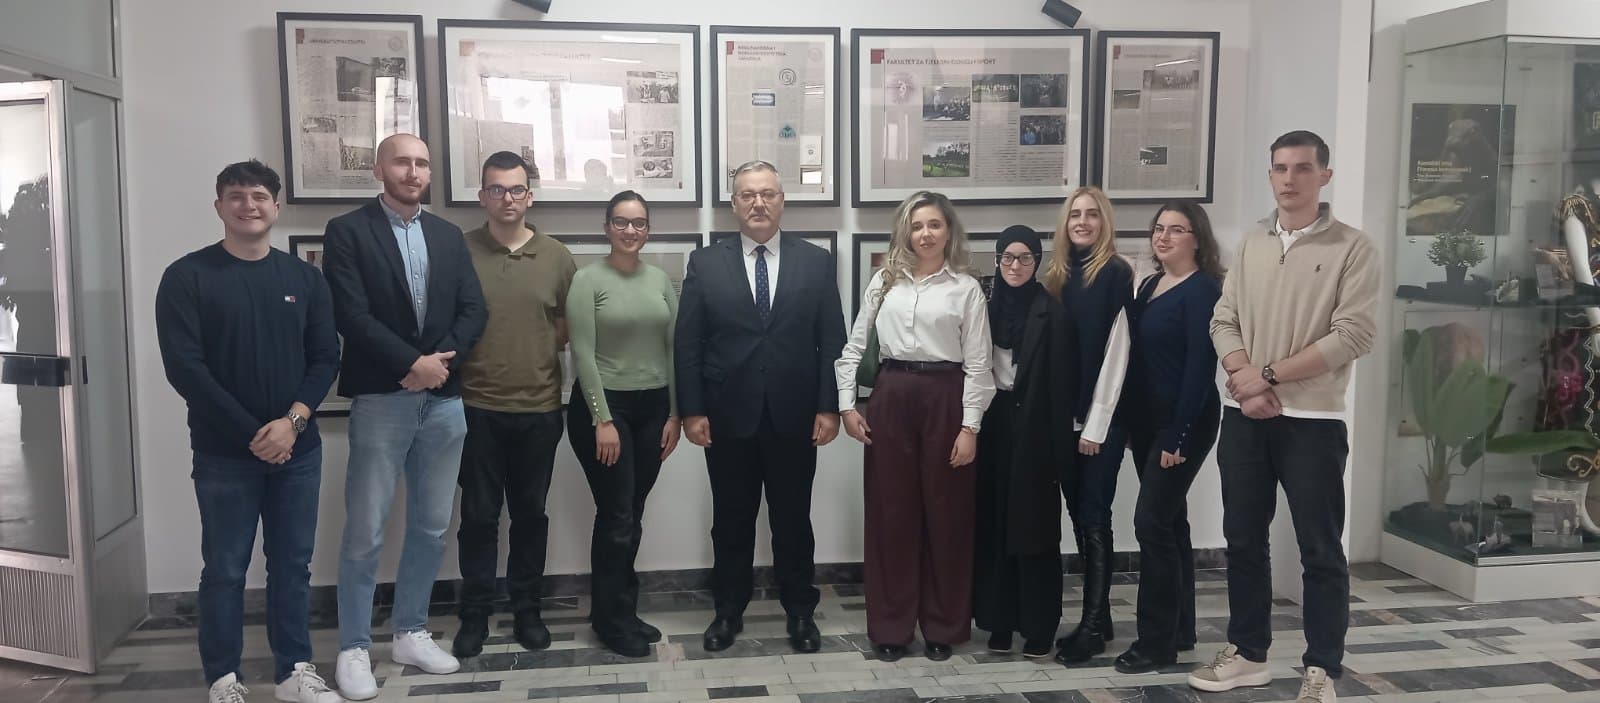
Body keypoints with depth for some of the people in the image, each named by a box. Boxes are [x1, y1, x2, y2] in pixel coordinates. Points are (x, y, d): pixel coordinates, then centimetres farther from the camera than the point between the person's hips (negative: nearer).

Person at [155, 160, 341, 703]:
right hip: (223, 452, -3)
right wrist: (250, 433, -13)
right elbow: (183, 366, -10)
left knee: (293, 564, 9)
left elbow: (326, 357, 3)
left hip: (297, 448, 3)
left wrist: (293, 420, -13)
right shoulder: (187, 277, -3)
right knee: (224, 569, 5)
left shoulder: (304, 278, 7)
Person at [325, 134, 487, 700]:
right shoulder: (347, 231, -2)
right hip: (380, 400, -5)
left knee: (431, 526, 11)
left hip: (444, 400, 5)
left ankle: (411, 633, 25)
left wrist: (442, 361, -10)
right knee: (364, 532, 0)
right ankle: (354, 647, 14)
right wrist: (412, 364, -16)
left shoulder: (448, 235, 12)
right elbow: (352, 314, -13)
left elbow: (474, 309, 5)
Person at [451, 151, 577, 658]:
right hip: (476, 407, -1)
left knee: (530, 513, 12)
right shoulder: (459, 251, -2)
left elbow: (570, 328, 11)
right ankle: (475, 614, 20)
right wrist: (478, 356, -4)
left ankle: (527, 610, 25)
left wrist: (537, 352, 1)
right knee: (479, 515, 7)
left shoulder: (557, 257, 3)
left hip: (540, 408, 2)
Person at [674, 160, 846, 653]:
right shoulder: (706, 264, 2)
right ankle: (728, 610, 26)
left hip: (794, 417, 0)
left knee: (793, 520, 10)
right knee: (731, 520, 11)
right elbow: (687, 343, 0)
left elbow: (832, 340, 1)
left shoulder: (816, 262, 3)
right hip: (728, 417, 0)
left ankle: (800, 611, 24)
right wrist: (691, 410, -6)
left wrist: (829, 407, -5)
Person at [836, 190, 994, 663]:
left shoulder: (966, 288, 0)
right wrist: (847, 404, 2)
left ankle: (943, 626, 20)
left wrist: (970, 427, -8)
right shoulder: (885, 280, 7)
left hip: (944, 398, -2)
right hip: (891, 397, 2)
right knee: (890, 512, 6)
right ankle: (890, 626, 18)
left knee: (945, 513, 6)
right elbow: (854, 345, 10)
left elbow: (977, 363, -3)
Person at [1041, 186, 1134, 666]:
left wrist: (1096, 423, -13)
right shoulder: (1059, 274, 11)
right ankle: (1097, 617, 21)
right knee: (1078, 514, 10)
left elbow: (1116, 351, -11)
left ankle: (1093, 626, 6)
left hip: (1102, 417, -6)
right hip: (1065, 415, 6)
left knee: (1093, 515, -3)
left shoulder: (1116, 273, -7)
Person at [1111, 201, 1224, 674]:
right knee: (1169, 521, 13)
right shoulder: (1149, 285, 13)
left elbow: (1200, 366, -17)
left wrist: (1178, 434, -20)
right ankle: (1179, 630, 24)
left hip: (1184, 423, -8)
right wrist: (1130, 420, 8)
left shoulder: (1203, 290, -11)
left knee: (1152, 521, -9)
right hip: (1146, 421, 8)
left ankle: (1157, 641, 1)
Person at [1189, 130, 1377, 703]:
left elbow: (1353, 336, -13)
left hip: (1313, 419, -5)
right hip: (1244, 416, 5)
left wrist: (1269, 374, -14)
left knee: (1321, 551, 2)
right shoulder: (1251, 246, 11)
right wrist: (1245, 380, -12)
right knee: (1243, 540, 12)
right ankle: (1247, 654, 25)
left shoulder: (1353, 248, -4)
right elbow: (1223, 322, 6)